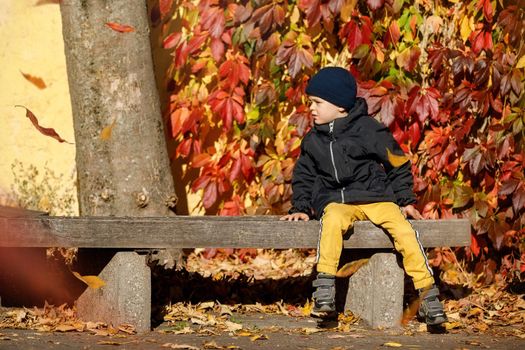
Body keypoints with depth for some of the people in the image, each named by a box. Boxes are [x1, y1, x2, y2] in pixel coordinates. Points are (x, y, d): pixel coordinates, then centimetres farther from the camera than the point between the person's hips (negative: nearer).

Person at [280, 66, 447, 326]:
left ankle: (427, 294, -20)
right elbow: (304, 176, 23)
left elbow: (398, 164, 6)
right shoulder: (313, 140, 11)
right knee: (333, 219, -36)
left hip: (375, 197, -1)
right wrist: (301, 208, 10)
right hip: (335, 201, 1)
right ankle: (324, 290, -37)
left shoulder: (369, 130, -2)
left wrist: (406, 201, 3)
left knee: (403, 229, -27)